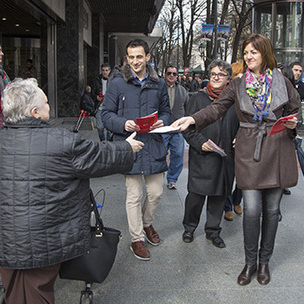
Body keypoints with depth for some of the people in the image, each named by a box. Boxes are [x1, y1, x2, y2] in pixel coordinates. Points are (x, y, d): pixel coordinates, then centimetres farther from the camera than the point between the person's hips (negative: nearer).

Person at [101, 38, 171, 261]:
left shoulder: (159, 84, 10)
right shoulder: (117, 84, 0)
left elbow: (166, 110, 17)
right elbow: (107, 114, 1)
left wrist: (162, 122, -6)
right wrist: (123, 124, -19)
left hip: (154, 145, 3)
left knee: (156, 192, 11)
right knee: (134, 196, 3)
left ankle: (147, 223, 40)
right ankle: (137, 239, 20)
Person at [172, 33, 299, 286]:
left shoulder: (282, 83, 6)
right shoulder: (238, 85, 7)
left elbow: (294, 114, 14)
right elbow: (217, 108, -5)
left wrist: (292, 125, -9)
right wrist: (192, 119, -21)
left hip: (277, 151, 1)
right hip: (249, 152, 0)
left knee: (272, 209, 8)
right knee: (252, 209, -4)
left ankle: (264, 261, 26)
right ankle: (250, 262, 17)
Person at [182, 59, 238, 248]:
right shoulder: (199, 98, 2)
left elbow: (241, 126, 18)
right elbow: (188, 128, 0)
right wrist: (200, 142, -14)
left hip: (226, 158, 3)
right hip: (202, 157, -3)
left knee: (220, 195, 10)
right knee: (196, 194, 0)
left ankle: (213, 231, 27)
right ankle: (190, 227, 24)